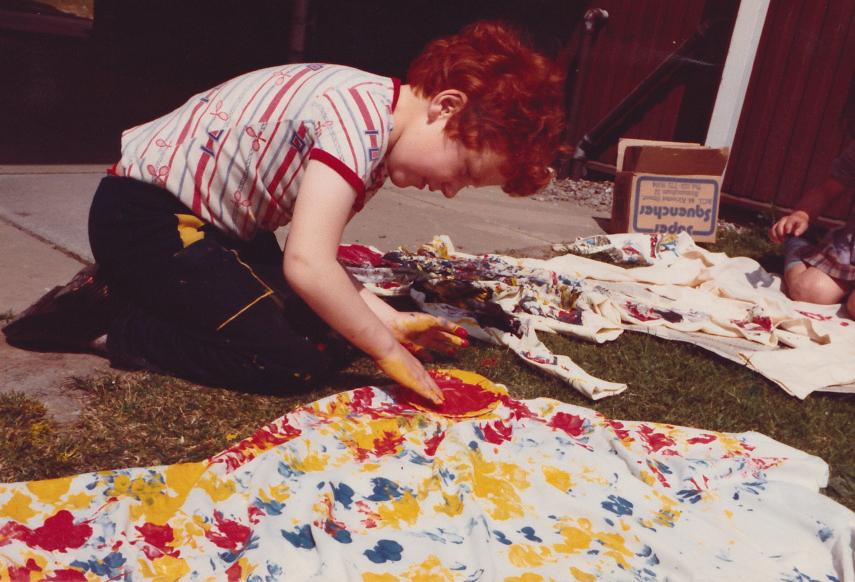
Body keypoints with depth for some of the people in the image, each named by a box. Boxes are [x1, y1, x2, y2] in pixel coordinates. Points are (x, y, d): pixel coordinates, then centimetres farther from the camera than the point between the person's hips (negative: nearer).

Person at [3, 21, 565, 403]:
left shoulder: (369, 116, 4)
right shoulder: (361, 116, -26)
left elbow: (317, 254, 0)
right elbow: (307, 265, -35)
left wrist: (390, 320, -8)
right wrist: (388, 350, -22)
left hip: (217, 222, 10)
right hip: (144, 214, -9)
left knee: (329, 331, 3)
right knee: (290, 357, -15)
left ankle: (144, 292, 12)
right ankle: (116, 315, -1)